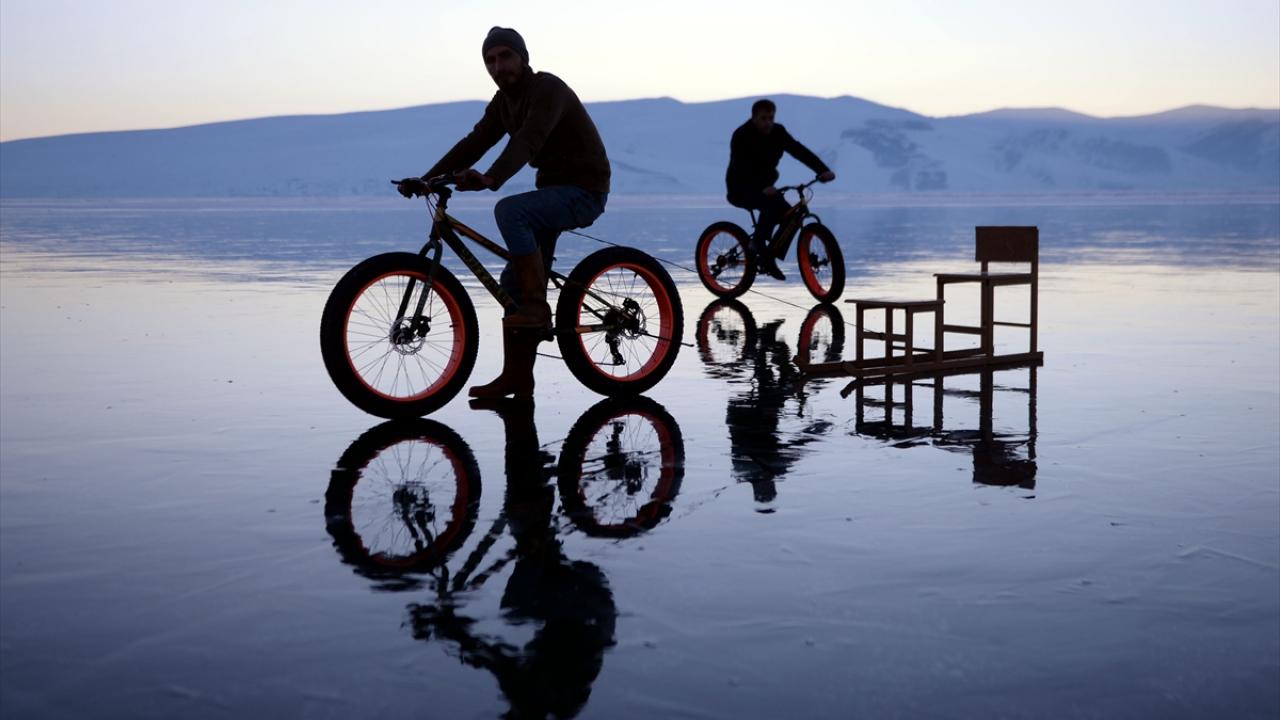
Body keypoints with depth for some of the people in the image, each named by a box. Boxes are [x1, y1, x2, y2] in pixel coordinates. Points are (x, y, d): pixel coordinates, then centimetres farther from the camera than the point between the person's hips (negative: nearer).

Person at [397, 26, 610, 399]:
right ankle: (517, 378, 9)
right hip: (552, 190, 9)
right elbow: (474, 143, 2)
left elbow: (528, 140, -35)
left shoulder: (548, 89, -18)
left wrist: (490, 179, -50)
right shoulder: (504, 101, 9)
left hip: (583, 190, -9)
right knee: (514, 282, 3)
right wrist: (426, 179, -10)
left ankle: (538, 305, -23)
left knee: (509, 210, -33)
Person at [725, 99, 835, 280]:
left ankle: (769, 257, 1)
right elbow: (743, 167, -32)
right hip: (741, 188, -6)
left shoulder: (778, 132, -3)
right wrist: (763, 187, -49)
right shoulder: (742, 136, -19)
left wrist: (823, 170, -29)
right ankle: (758, 244, -19)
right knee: (772, 203, -34)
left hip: (766, 187, 6)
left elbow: (799, 151, -14)